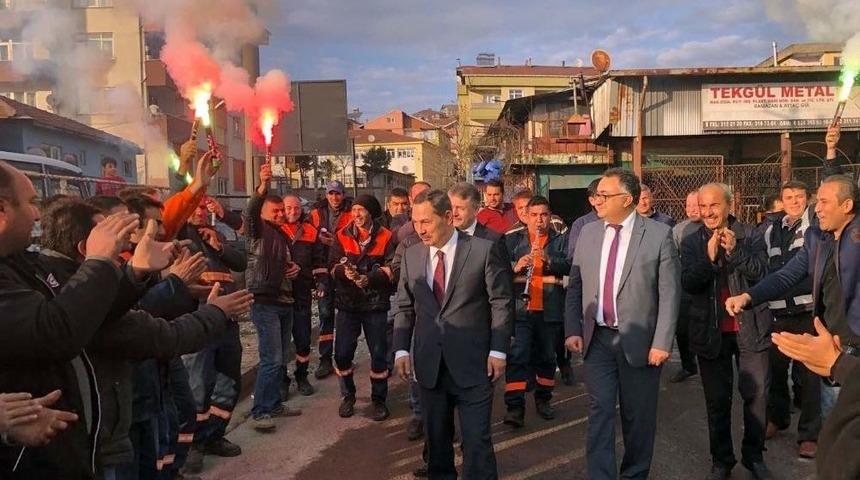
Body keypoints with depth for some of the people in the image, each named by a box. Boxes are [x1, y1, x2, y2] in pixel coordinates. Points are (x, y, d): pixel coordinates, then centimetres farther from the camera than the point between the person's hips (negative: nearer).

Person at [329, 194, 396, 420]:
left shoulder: (386, 237, -2)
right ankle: (348, 395, 25)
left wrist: (369, 278, -24)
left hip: (376, 302, -2)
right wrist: (344, 271, -25)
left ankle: (379, 399, 21)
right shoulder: (342, 235, 5)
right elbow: (333, 265, -3)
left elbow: (391, 269, -10)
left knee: (379, 353, 5)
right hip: (347, 302, 2)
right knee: (342, 353, 4)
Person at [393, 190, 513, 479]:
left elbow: (501, 303, -4)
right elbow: (404, 307, 10)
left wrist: (498, 350, -8)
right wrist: (402, 350, 3)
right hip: (429, 363, 4)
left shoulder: (484, 250, -7)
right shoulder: (411, 255, 5)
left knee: (476, 438, 1)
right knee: (436, 435, 15)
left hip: (472, 362, -4)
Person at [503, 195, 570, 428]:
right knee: (517, 356, -7)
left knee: (547, 356, 13)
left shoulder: (561, 240, 9)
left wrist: (549, 260, -22)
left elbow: (571, 266, -5)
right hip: (520, 308, -1)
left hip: (550, 310, 1)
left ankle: (543, 399, 29)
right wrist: (515, 267, -18)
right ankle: (515, 407, -5)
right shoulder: (512, 240, 9)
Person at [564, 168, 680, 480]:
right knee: (600, 412, 2)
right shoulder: (588, 233, 4)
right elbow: (575, 287, 8)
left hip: (639, 340, -2)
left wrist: (662, 342, -13)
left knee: (638, 416, 13)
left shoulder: (659, 234, -7)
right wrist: (573, 330, 1)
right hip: (597, 339, 2)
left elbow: (669, 293, -9)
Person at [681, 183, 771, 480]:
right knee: (717, 401, 10)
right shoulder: (691, 243, -1)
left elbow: (761, 274, -11)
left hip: (750, 329, 0)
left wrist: (735, 250, -25)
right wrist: (709, 257, -25)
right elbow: (688, 285, -10)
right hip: (711, 332, 1)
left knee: (756, 395, 10)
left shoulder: (750, 236, -2)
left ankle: (754, 455, 30)